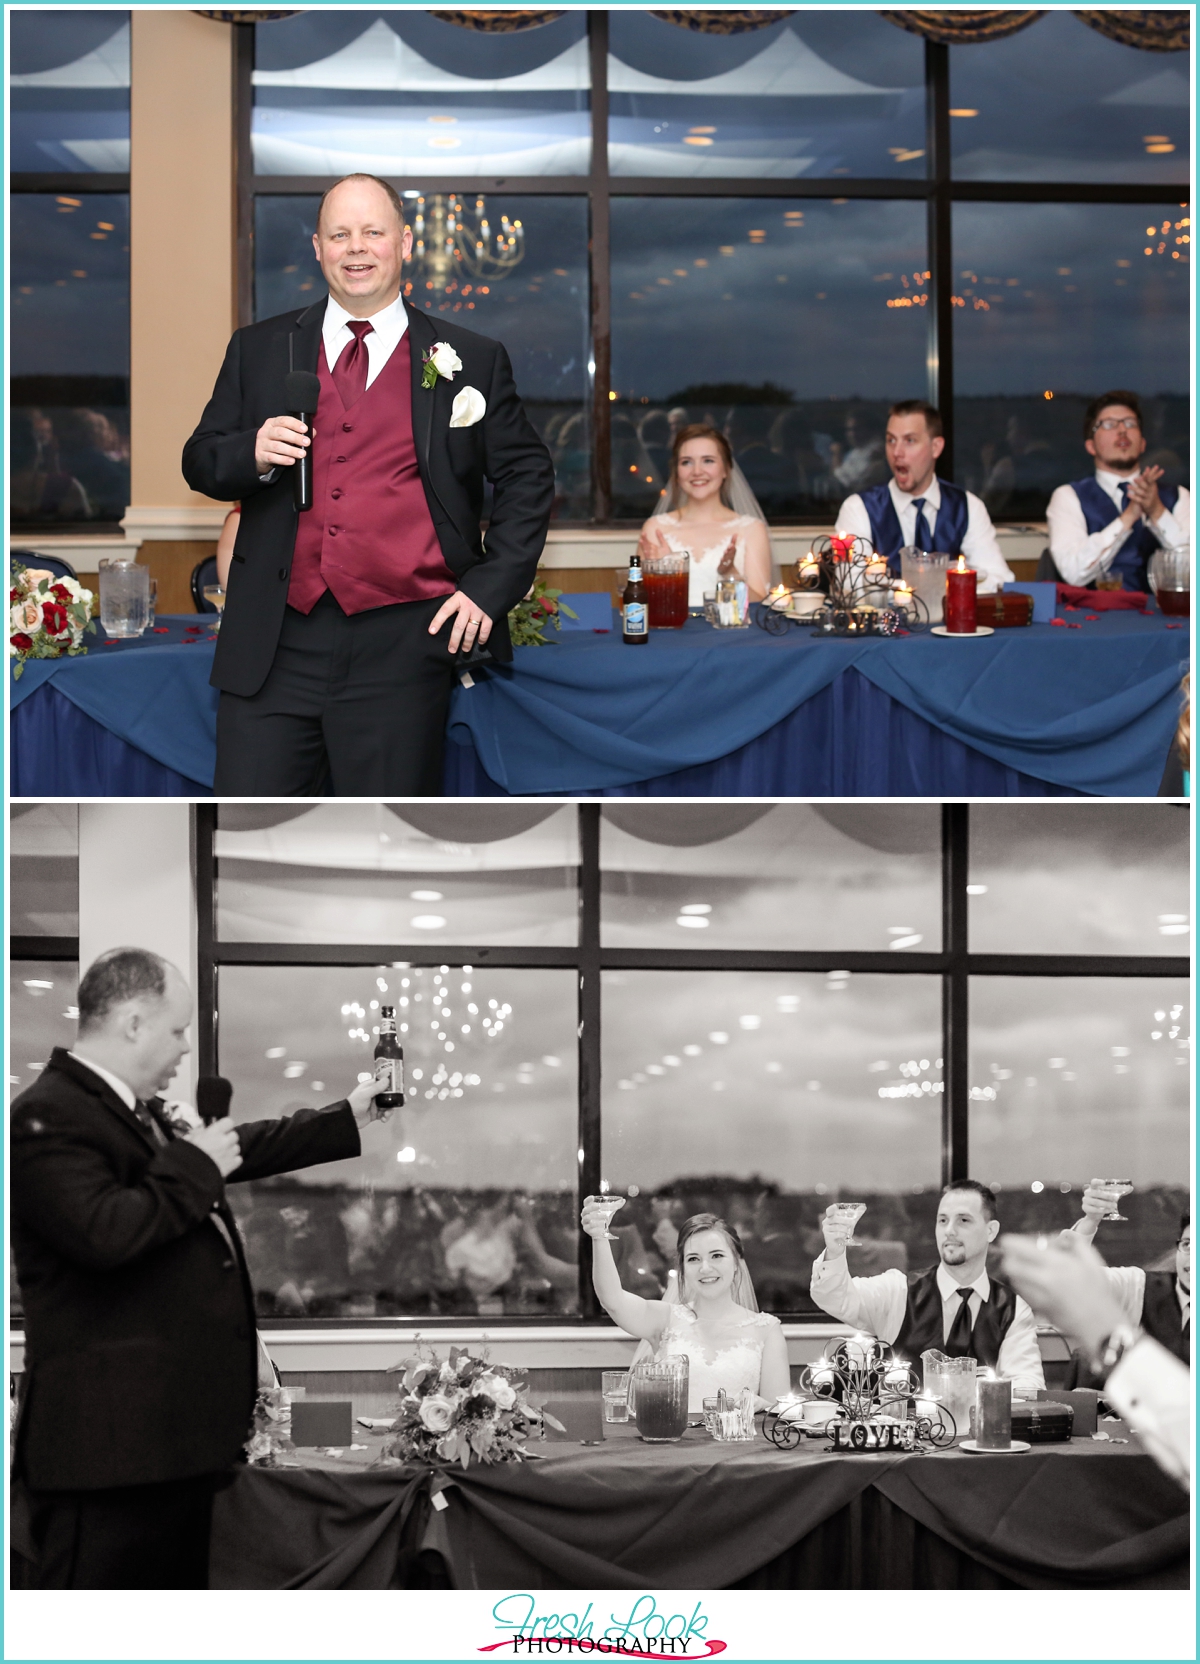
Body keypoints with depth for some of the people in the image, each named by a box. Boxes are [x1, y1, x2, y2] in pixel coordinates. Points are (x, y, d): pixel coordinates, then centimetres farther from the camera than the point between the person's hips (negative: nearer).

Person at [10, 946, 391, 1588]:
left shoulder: (140, 1114, 17)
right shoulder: (48, 1119, -15)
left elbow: (240, 1149, 34)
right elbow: (106, 1233, -28)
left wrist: (349, 1117, 38)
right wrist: (193, 1166, -15)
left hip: (176, 1434, 11)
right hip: (109, 1442, -11)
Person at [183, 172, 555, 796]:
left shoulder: (470, 362, 8)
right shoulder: (258, 351, 13)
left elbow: (528, 476, 11)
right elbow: (200, 463, 14)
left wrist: (490, 588, 1)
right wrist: (253, 454, -9)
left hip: (401, 648, -1)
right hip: (274, 647, 1)